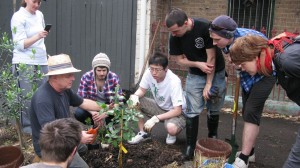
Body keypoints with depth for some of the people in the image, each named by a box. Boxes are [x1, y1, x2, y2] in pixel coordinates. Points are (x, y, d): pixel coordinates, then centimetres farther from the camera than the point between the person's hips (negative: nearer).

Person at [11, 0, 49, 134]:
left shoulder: (39, 15, 12)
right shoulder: (18, 17, -8)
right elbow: (20, 45, -13)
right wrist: (38, 36, -26)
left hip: (41, 61, 6)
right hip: (25, 63, -6)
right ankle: (27, 125, 11)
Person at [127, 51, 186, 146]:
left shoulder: (174, 82, -32)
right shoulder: (149, 73, -19)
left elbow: (177, 110, -30)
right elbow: (142, 90, -1)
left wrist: (155, 119, -36)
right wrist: (135, 96, -26)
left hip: (176, 112, -5)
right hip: (159, 106, 5)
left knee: (171, 128, -37)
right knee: (133, 101, -13)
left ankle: (172, 134, 3)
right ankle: (143, 133, 1)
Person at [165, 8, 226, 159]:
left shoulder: (205, 27, -28)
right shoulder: (174, 37, -16)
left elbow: (211, 57, -22)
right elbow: (179, 59, -5)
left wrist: (209, 84, -19)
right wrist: (198, 64, -22)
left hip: (216, 73, -2)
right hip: (195, 75, 2)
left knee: (213, 110, 9)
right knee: (192, 111, -5)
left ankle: (212, 139, 30)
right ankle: (190, 146, 3)